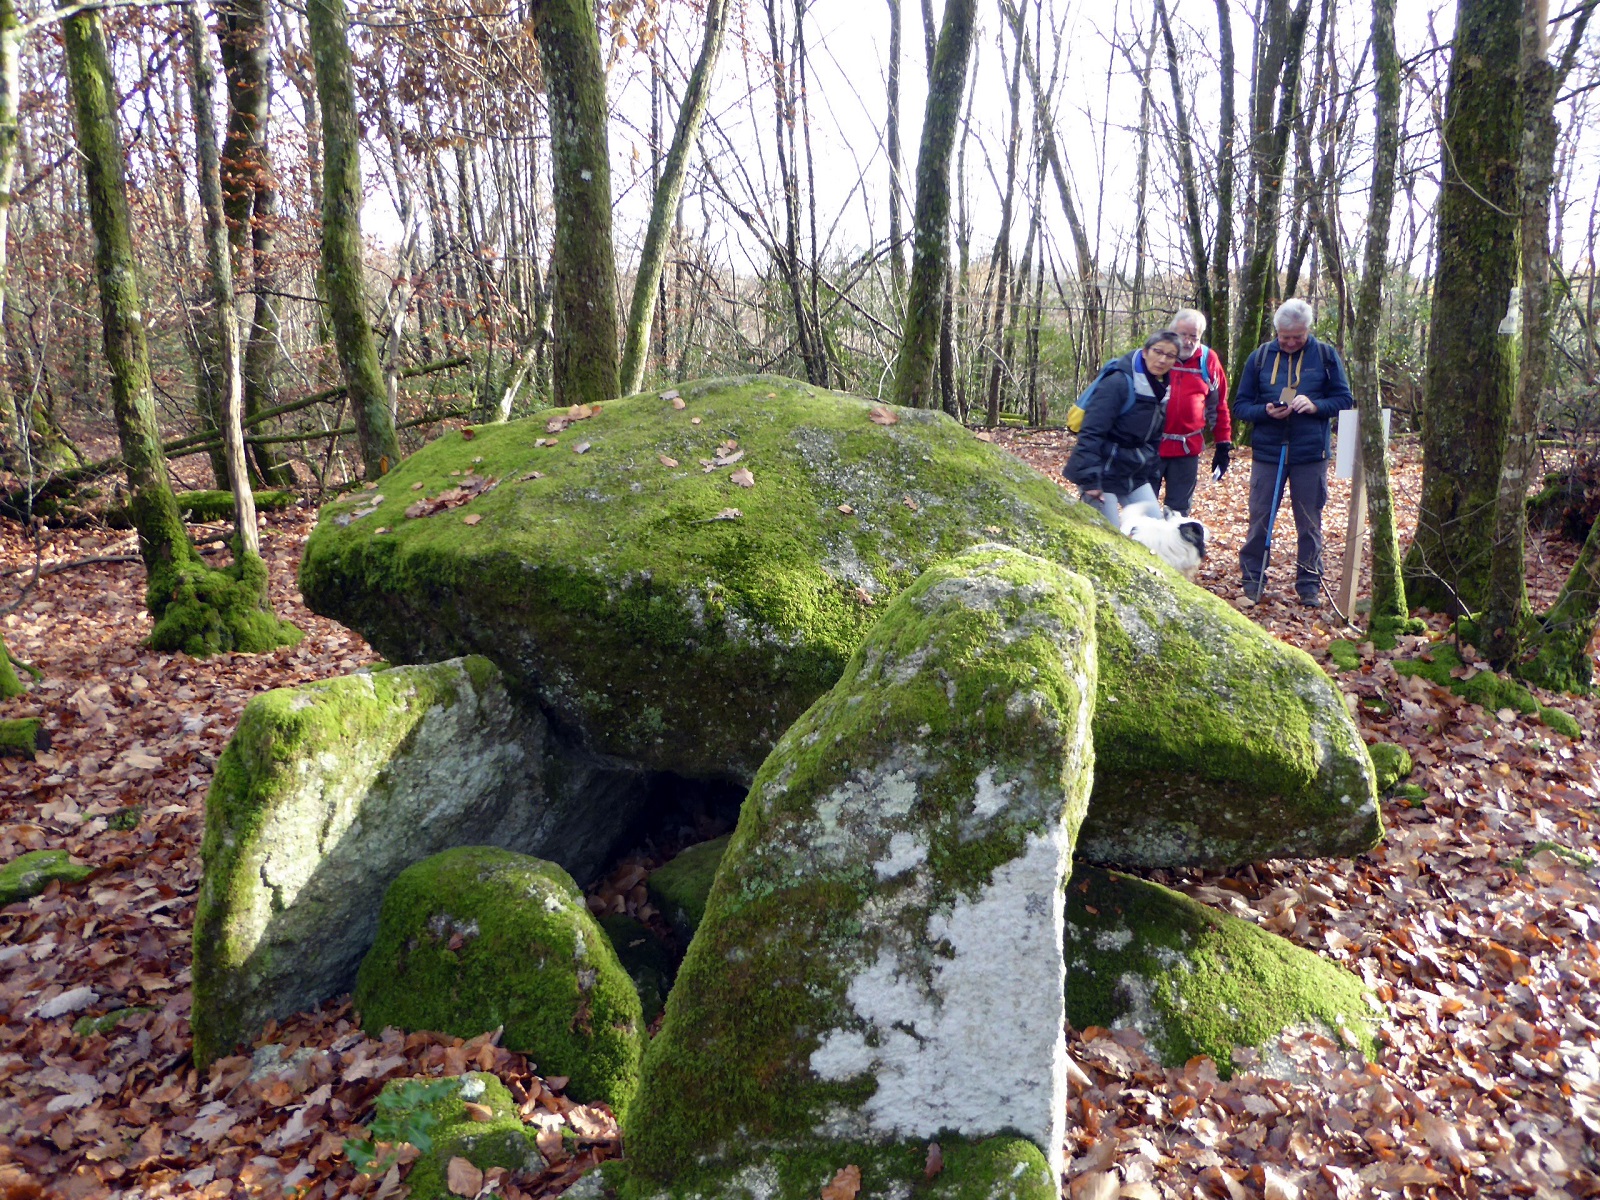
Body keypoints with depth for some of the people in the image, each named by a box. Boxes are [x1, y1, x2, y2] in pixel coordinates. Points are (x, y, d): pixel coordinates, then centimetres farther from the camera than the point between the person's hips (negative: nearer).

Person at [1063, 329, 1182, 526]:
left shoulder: (1161, 390, 8)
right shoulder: (1118, 382, -18)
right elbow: (1091, 433, -23)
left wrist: (1152, 477, 14)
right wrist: (1090, 479, -27)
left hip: (1134, 474, 8)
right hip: (1103, 472, -8)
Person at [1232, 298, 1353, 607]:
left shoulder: (1326, 355, 2)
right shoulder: (1260, 356, 3)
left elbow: (1344, 399, 3)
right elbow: (1240, 405, 4)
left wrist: (1315, 406, -16)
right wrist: (1266, 411, -16)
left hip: (1311, 455, 0)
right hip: (1267, 452, 0)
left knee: (1309, 523, 7)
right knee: (1259, 519, 4)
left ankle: (1309, 584, 17)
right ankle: (1252, 582, 14)